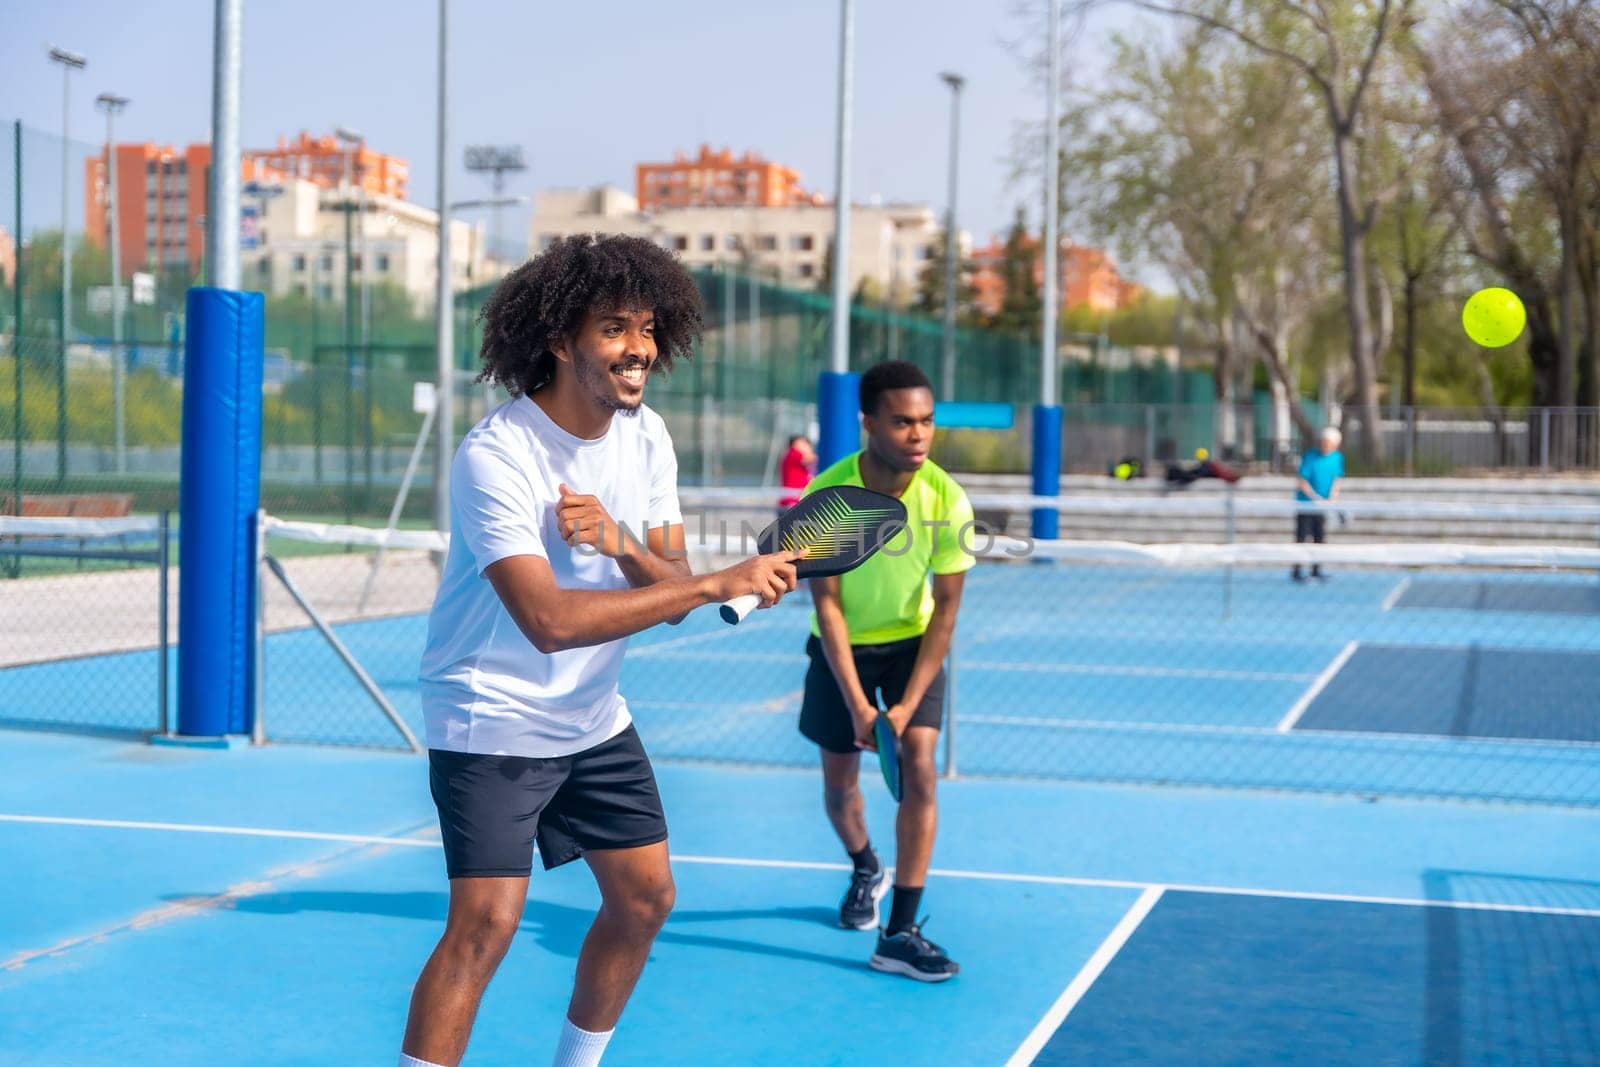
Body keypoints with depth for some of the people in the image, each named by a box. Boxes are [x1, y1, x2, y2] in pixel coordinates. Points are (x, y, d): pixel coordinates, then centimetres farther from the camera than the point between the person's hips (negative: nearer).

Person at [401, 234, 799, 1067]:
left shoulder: (645, 436, -2)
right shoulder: (496, 455, -25)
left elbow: (670, 596, -3)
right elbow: (549, 621, -35)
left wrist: (622, 544, -27)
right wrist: (720, 582, -37)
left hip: (594, 717, 7)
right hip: (493, 719, -7)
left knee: (644, 899, 12)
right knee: (486, 921, -16)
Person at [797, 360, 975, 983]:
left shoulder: (946, 499, -22)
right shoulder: (825, 497, -24)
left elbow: (945, 609, -15)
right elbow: (828, 605, -18)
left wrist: (909, 703, -20)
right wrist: (856, 702, -21)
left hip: (914, 644, 0)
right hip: (843, 648, 0)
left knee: (918, 768, -15)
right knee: (839, 783, 9)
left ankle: (899, 935, -12)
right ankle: (865, 872, 43)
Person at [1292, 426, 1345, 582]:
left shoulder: (1337, 458, 0)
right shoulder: (1309, 458, -16)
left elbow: (1336, 480, 6)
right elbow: (1301, 482, -15)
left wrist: (1332, 499, -9)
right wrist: (1318, 498, -19)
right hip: (1306, 504, -5)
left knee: (1321, 538, 6)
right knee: (1302, 538, -4)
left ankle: (1316, 570, 14)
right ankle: (1297, 571, 0)